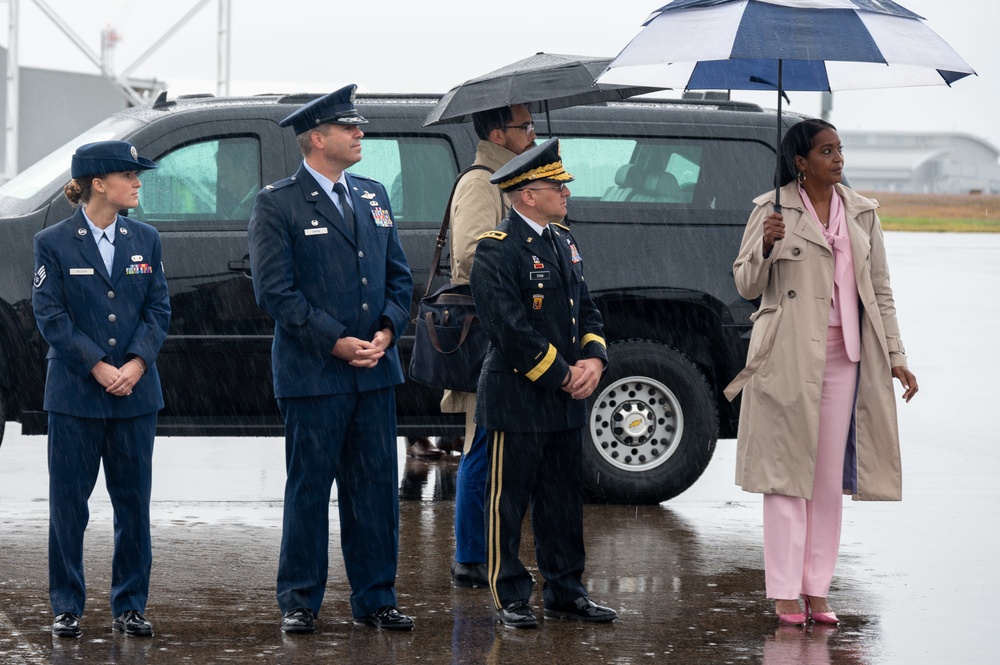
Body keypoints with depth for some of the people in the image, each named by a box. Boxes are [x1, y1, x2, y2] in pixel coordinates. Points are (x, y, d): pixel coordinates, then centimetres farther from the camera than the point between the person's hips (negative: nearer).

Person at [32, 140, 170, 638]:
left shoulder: (145, 240, 9)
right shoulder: (53, 243, -2)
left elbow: (159, 309, 6)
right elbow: (51, 317, -6)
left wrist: (137, 363, -10)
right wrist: (99, 368, -14)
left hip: (136, 392, 3)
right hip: (75, 393, -3)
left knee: (134, 503, 5)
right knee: (69, 503, 1)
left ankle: (129, 607, 13)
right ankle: (67, 608, 9)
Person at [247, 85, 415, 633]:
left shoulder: (373, 196, 14)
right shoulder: (277, 204, -5)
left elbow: (398, 274, 16)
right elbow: (275, 290, -11)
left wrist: (387, 330, -2)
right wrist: (336, 341, -15)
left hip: (374, 371, 6)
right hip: (312, 375, -6)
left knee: (375, 487, 7)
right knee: (309, 489, 0)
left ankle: (375, 599, 14)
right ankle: (299, 603, 9)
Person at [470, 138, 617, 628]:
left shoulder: (563, 242, 13)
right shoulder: (496, 251, -13)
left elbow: (586, 309, 16)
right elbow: (512, 329, -18)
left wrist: (593, 359, -2)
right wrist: (563, 376, -14)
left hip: (567, 402, 8)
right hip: (517, 400, -8)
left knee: (565, 500, 12)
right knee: (509, 501, 1)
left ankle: (565, 592, 19)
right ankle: (510, 598, 7)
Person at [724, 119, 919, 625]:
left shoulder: (861, 213, 12)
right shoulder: (772, 209, 0)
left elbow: (880, 289, 14)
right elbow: (746, 285, 0)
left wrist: (895, 356, 8)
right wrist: (766, 246, -19)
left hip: (844, 355, 4)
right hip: (789, 355, -4)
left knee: (831, 478, 5)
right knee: (787, 471, -3)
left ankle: (817, 591, 10)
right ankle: (784, 593, 1)